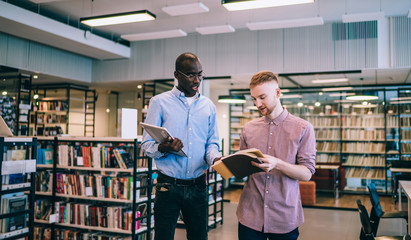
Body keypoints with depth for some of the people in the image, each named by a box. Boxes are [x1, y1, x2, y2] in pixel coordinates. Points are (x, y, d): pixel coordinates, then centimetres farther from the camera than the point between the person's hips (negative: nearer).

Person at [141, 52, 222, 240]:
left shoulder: (208, 106, 10)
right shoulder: (159, 102, -1)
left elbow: (212, 143, 11)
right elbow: (147, 144, -3)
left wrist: (216, 159, -11)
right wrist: (163, 148, -25)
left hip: (198, 186, 3)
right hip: (168, 185, -3)